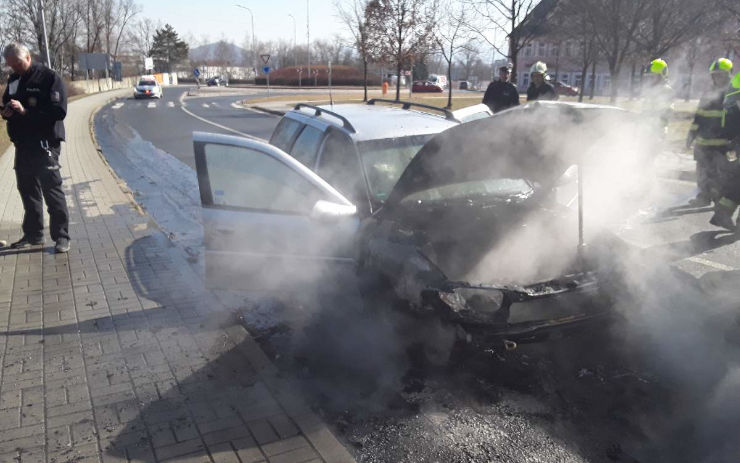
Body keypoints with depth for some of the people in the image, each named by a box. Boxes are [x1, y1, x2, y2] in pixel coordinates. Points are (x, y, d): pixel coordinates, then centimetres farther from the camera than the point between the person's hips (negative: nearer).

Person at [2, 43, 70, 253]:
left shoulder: (49, 77, -9)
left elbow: (59, 111, -18)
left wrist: (25, 111, -23)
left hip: (44, 143, -8)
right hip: (22, 144, 8)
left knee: (52, 189, -7)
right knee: (27, 189, 12)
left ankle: (61, 236, -1)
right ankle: (33, 234, 23)